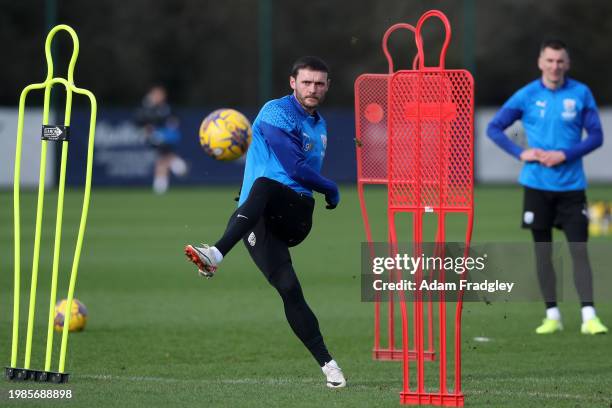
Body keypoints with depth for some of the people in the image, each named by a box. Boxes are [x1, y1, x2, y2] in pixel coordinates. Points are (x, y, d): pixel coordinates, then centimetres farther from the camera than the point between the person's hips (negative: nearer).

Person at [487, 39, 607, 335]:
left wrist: (564, 155, -14)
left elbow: (596, 136, 0)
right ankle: (552, 315, 13)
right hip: (537, 185, 0)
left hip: (571, 186, 0)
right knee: (543, 251, 5)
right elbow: (494, 128, 4)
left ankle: (589, 317, -7)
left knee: (579, 250, -6)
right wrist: (521, 153, -10)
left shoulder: (581, 94, -1)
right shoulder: (527, 96, -1)